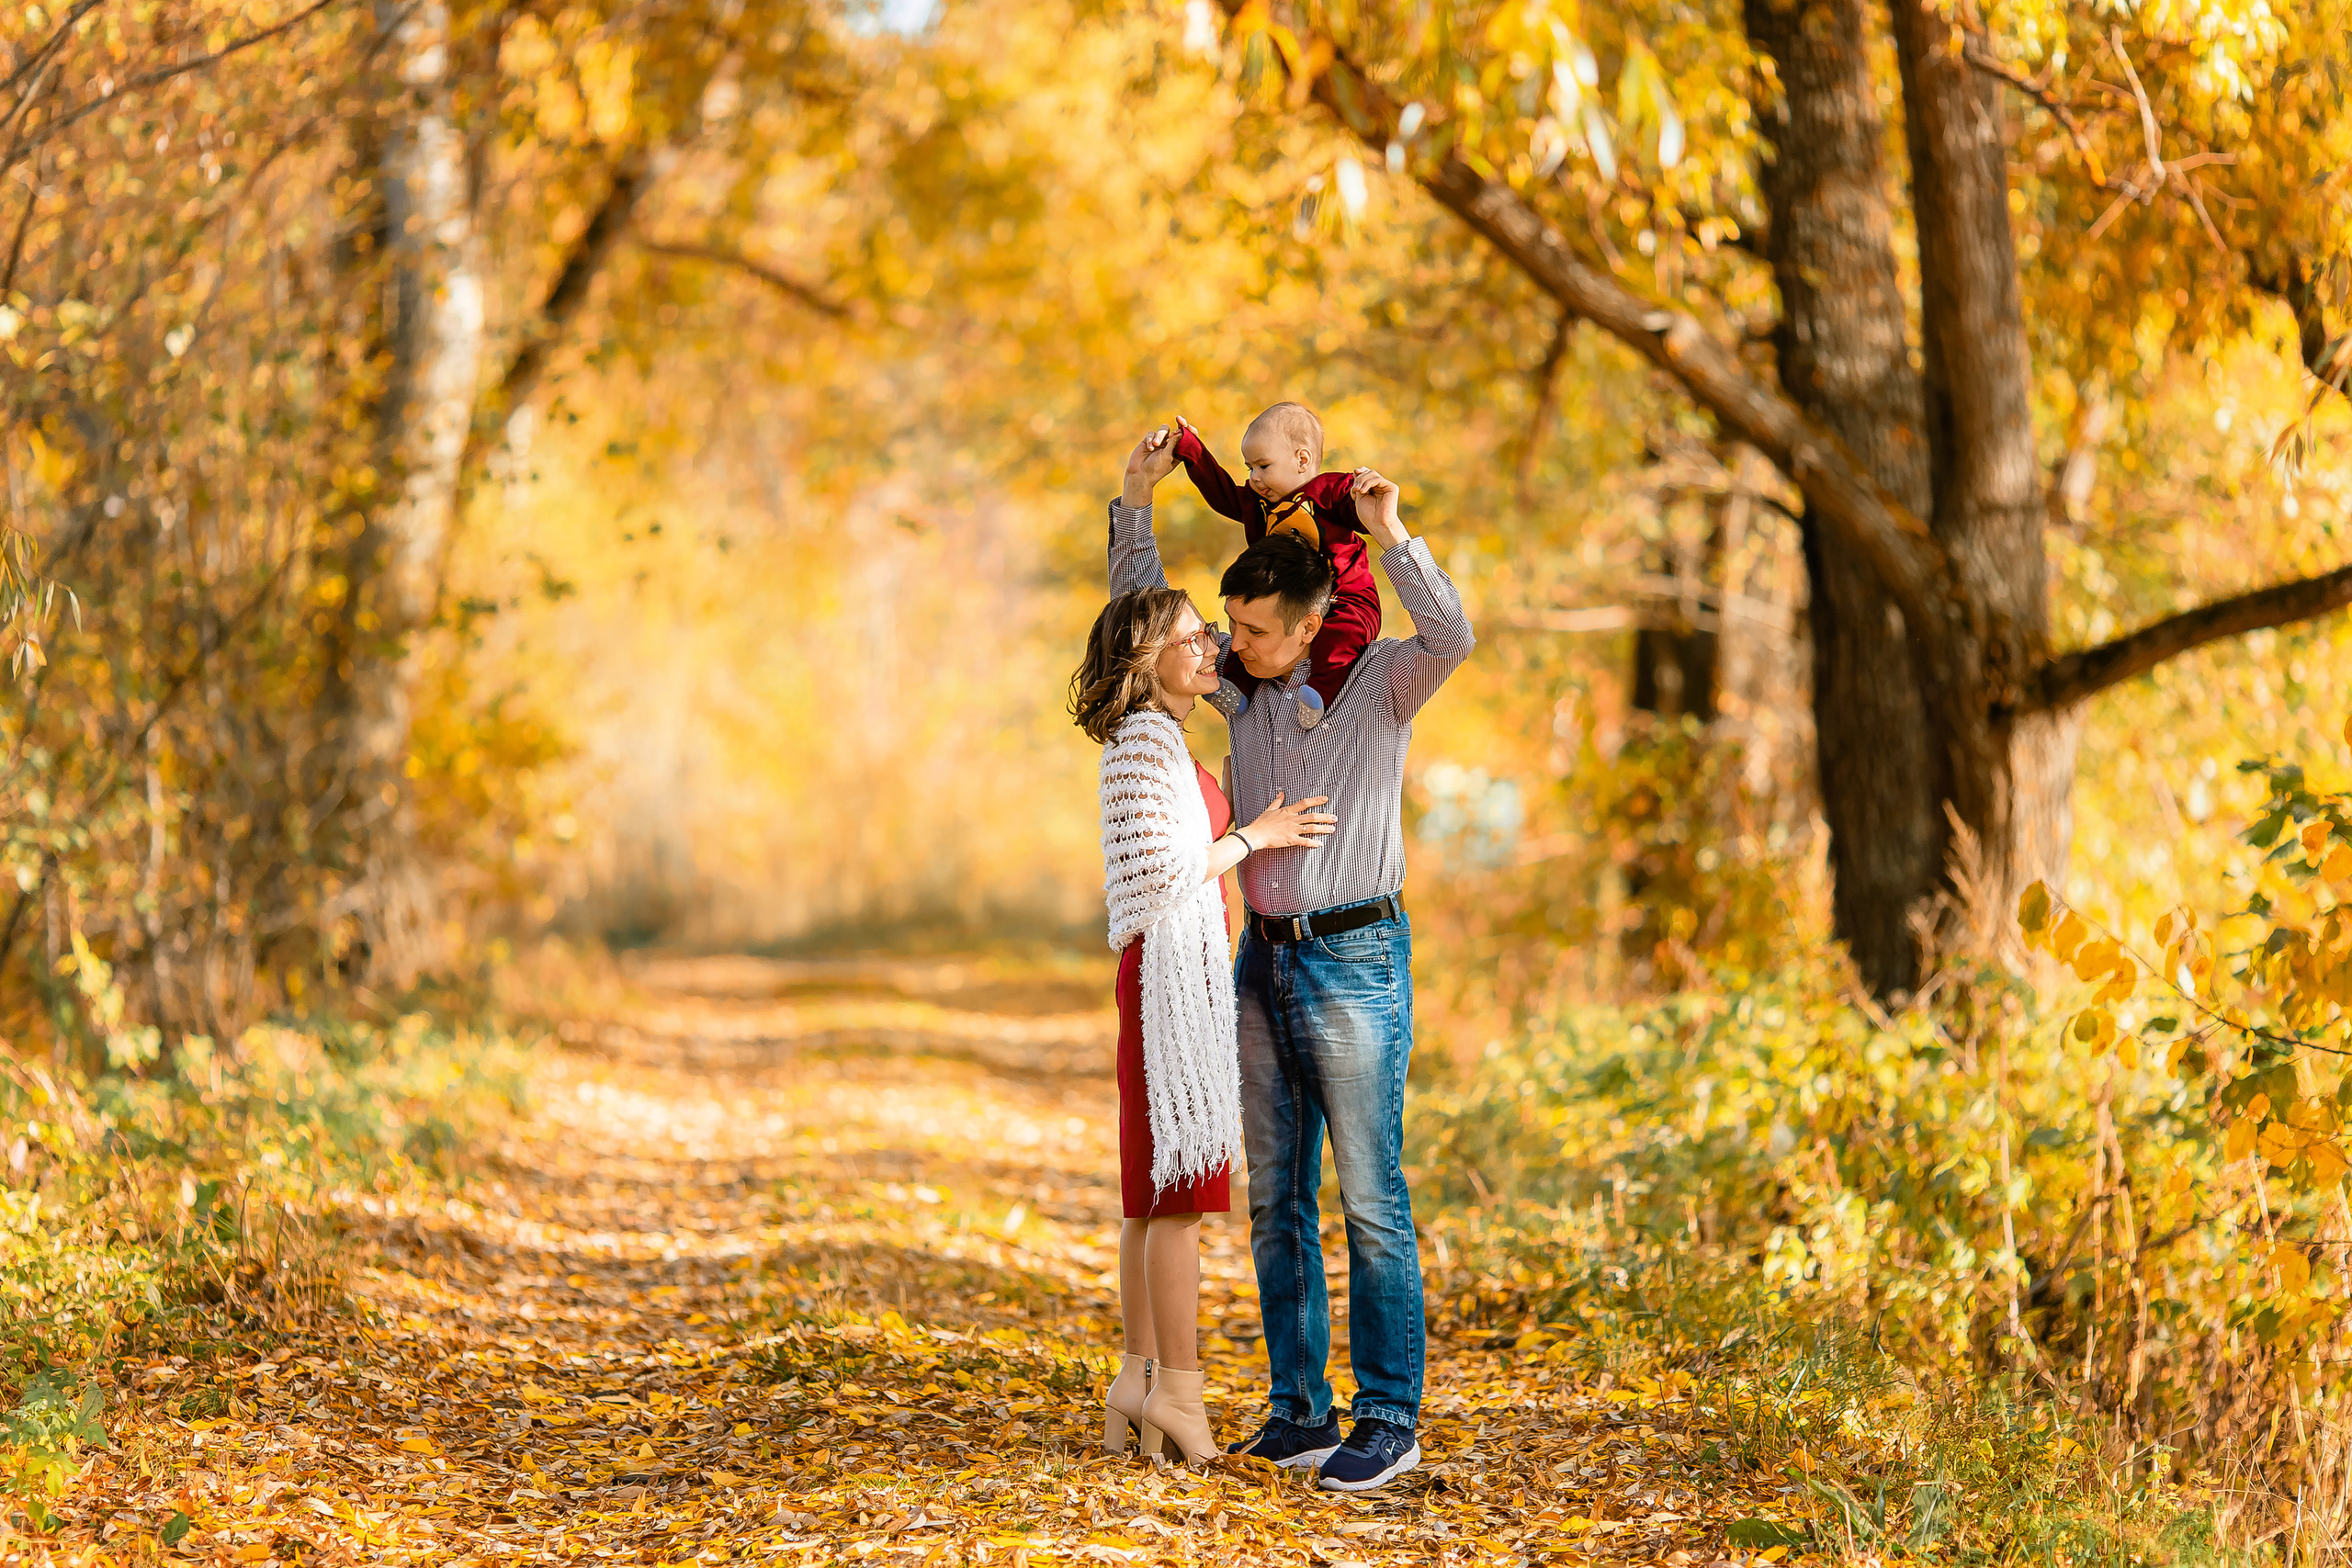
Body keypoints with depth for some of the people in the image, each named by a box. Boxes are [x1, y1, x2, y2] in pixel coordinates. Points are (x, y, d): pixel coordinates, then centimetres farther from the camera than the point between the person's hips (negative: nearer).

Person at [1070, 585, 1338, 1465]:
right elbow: (1156, 869, -19)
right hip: (1171, 967, -10)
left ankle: (1141, 1377, 13)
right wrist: (1253, 837, -13)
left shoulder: (1163, 740, 17)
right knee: (1182, 1187, -8)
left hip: (1184, 971, 10)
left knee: (1157, 1191, 10)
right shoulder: (1144, 738, -12)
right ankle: (1177, 1386, -6)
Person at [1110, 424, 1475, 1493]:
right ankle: (1299, 1414, 14)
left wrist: (1390, 536, -34)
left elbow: (1452, 638, -29)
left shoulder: (1379, 680, -8)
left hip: (1356, 961, -7)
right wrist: (1138, 499, 4)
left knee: (1370, 1202, -5)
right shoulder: (1246, 683, 10)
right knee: (1276, 1201, 8)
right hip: (1264, 964, 7)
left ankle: (1388, 1423, 0)